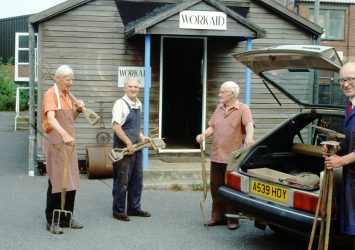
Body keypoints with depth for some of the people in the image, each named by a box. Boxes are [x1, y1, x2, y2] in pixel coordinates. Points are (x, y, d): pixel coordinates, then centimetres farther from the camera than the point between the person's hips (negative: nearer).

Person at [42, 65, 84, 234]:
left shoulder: (67, 95, 14)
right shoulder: (50, 94, -12)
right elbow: (51, 118, -28)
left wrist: (78, 110, 2)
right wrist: (64, 134, -44)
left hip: (69, 144, 8)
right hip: (55, 144, -8)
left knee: (71, 182, 10)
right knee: (56, 183, -4)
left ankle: (66, 218, 20)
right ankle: (52, 221, 6)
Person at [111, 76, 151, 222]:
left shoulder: (138, 104, 12)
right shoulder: (120, 104, -13)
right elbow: (116, 126, -21)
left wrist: (141, 137, 11)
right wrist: (128, 143, -21)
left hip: (136, 147, 8)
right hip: (123, 148, -8)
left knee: (137, 180, 13)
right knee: (122, 181, 0)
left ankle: (134, 208, 25)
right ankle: (118, 211, 11)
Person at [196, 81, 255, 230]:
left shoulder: (242, 109, -5)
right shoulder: (219, 108, 15)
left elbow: (249, 124, -20)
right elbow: (212, 127, 17)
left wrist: (249, 137, -40)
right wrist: (204, 135, -2)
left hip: (233, 156, -6)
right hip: (216, 155, 6)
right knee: (215, 187, 10)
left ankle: (233, 219, 12)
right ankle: (218, 216, 23)